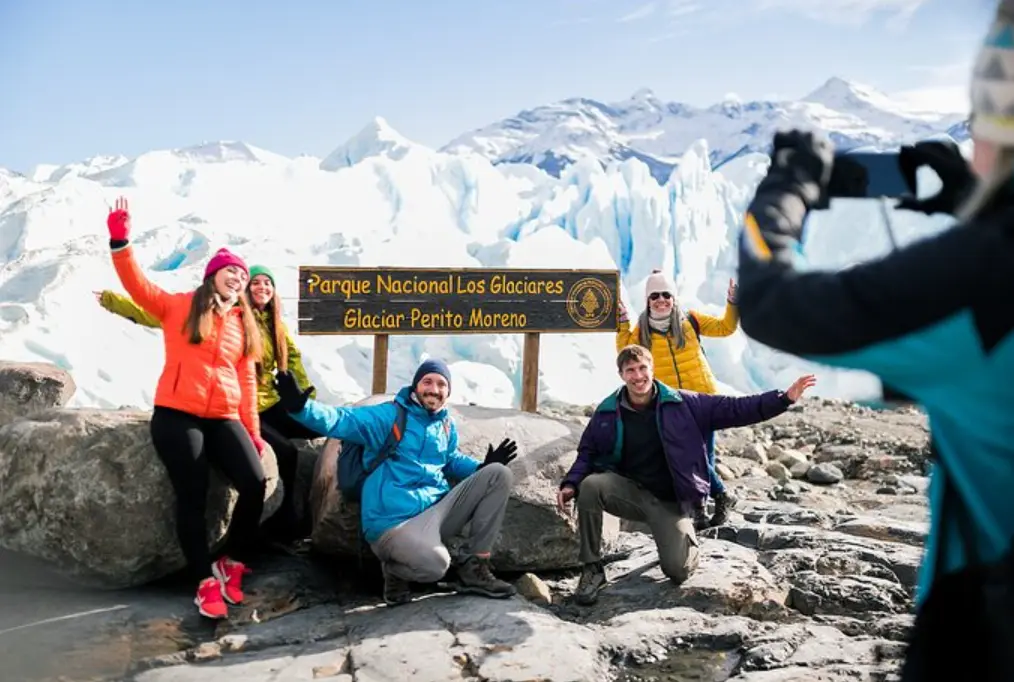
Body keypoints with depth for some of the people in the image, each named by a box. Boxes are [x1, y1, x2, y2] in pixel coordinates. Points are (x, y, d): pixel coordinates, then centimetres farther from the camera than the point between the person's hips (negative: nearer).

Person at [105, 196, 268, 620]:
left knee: (255, 483, -13)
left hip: (223, 419, 4)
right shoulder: (178, 307, 6)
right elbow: (138, 286, -6)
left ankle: (231, 563, 6)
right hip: (176, 416, -3)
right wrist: (121, 242, -20)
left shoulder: (243, 324, 15)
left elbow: (247, 381, 14)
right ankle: (206, 582, 3)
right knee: (193, 499, -7)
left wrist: (253, 432, 11)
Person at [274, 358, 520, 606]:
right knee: (434, 564, -37)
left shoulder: (447, 426, 16)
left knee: (499, 474, -3)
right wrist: (301, 407, -33)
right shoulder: (390, 415, -5)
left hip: (438, 511, 7)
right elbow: (341, 421, -14)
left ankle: (473, 569, 1)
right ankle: (395, 570, 5)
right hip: (395, 520, -7)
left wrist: (482, 467, 11)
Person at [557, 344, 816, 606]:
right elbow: (588, 453, 8)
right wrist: (571, 484, -11)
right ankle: (592, 568, -14)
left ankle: (685, 542, 23)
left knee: (678, 571, -18)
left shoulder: (681, 404, -5)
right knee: (590, 486, -29)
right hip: (628, 492, 2)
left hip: (670, 502, -1)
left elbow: (734, 409, -6)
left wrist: (784, 398, -14)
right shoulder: (608, 412, 0)